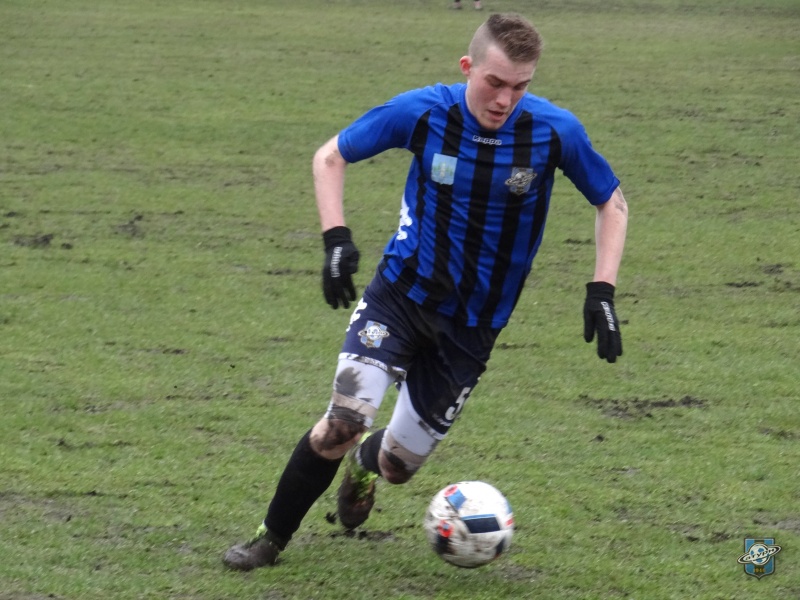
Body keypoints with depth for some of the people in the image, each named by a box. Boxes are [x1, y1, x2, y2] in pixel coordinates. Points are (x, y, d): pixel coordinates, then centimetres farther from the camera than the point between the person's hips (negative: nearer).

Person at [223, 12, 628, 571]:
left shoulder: (555, 131, -16)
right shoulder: (422, 112, -16)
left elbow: (612, 202, 1)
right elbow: (330, 156, -2)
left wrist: (602, 292, -10)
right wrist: (337, 239, -16)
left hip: (473, 324, 2)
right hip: (402, 292, -1)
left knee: (399, 464, 8)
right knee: (345, 421, -23)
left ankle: (363, 464, 48)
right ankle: (272, 538, -1)